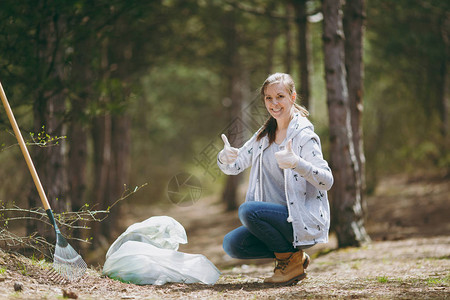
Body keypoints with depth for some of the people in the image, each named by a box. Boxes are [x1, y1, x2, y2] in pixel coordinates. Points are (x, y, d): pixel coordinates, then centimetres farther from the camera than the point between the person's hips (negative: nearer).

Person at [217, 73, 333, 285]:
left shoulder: (304, 135, -12)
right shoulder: (265, 135, 10)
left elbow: (327, 181, -19)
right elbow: (233, 167, 10)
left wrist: (296, 163, -36)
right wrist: (224, 158, -15)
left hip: (306, 220, -7)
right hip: (278, 217, 7)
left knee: (248, 210, -27)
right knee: (232, 244, -10)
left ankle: (291, 259, -6)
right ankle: (292, 255, 9)